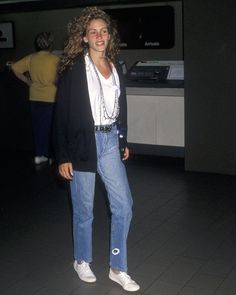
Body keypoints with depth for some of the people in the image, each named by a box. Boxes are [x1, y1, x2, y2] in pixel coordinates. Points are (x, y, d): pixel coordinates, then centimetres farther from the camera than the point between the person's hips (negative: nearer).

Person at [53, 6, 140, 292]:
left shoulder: (115, 67, 7)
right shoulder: (73, 68, -9)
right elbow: (62, 113, -10)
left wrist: (124, 141, 16)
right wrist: (63, 156, -13)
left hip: (110, 141, 5)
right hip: (83, 143, -5)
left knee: (123, 205, 4)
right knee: (84, 209, 9)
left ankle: (118, 268, 20)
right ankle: (82, 261, 32)